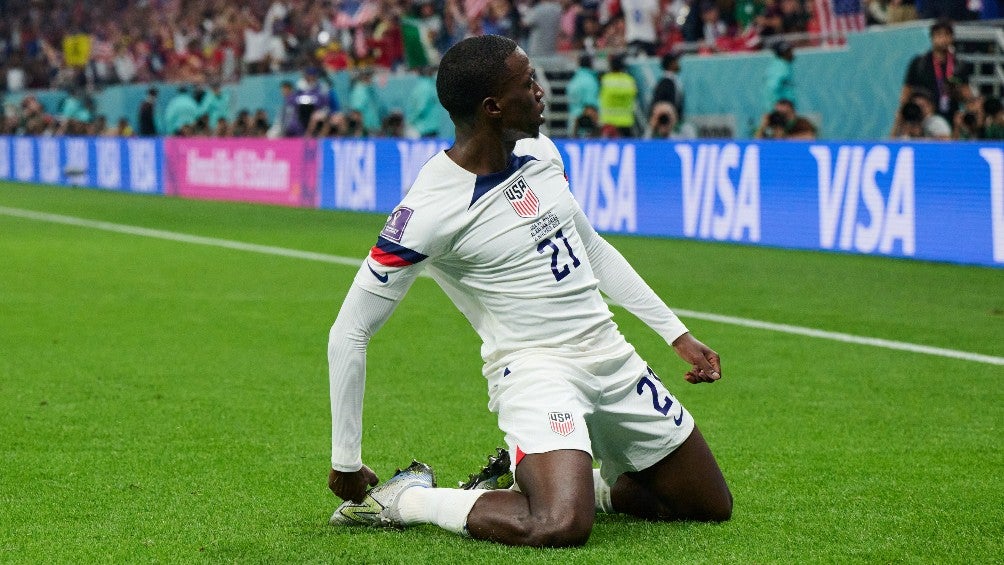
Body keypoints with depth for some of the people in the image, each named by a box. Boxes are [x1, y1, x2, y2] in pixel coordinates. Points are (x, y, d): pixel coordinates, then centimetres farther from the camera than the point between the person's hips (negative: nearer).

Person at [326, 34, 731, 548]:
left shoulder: (540, 152, 4)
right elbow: (348, 333, -13)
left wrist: (677, 333, 18)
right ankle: (403, 500, -9)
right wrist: (346, 463, -9)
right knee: (560, 528, -34)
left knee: (711, 507, 13)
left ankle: (543, 478, 23)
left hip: (612, 357, 8)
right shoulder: (429, 210, -19)